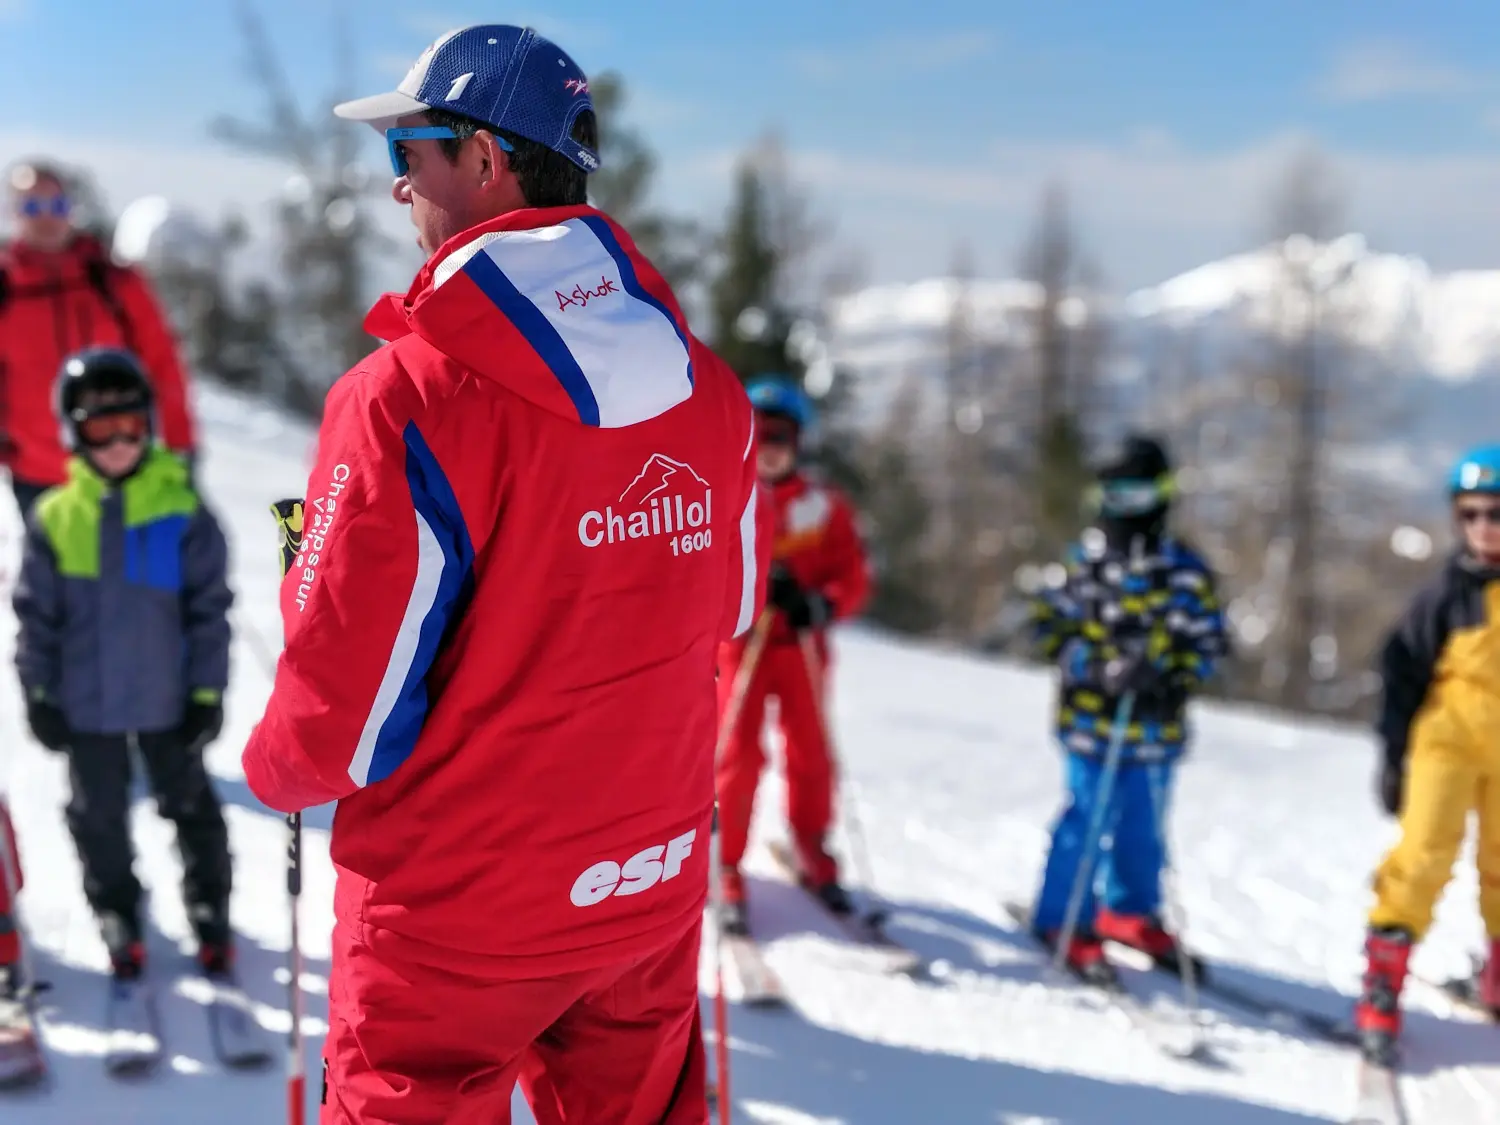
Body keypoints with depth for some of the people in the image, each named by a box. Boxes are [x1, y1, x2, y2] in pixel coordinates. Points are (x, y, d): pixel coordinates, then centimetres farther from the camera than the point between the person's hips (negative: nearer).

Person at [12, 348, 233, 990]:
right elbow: (36, 614, 1)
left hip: (167, 699, -1)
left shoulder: (182, 512, -10)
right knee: (100, 816, 15)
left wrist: (207, 691, -7)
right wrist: (39, 693, 0)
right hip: (87, 703, 1)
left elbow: (209, 607, -6)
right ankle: (118, 921, 34)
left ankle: (210, 913, 32)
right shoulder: (53, 519, -6)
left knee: (190, 806, 14)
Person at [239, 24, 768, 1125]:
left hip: (458, 915, -5)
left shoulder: (408, 397, -24)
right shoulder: (707, 386, -6)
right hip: (657, 884, 5)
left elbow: (341, 718, -20)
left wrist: (275, 768, 2)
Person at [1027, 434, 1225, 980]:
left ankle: (1131, 910, 34)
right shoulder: (1084, 559, -1)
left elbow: (1207, 639, 8)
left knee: (1144, 825, 13)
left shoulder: (1185, 570, 4)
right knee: (1088, 818, -3)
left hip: (1156, 724, 3)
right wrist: (1095, 668, -16)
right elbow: (1050, 623, -1)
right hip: (1091, 716, -3)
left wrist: (1176, 682, -10)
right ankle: (1064, 920, 11)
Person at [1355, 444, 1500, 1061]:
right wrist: (1393, 754, -1)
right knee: (1425, 851, -12)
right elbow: (1403, 673, 1)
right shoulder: (1447, 593, -4)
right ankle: (1383, 977, -6)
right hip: (1449, 738, -2)